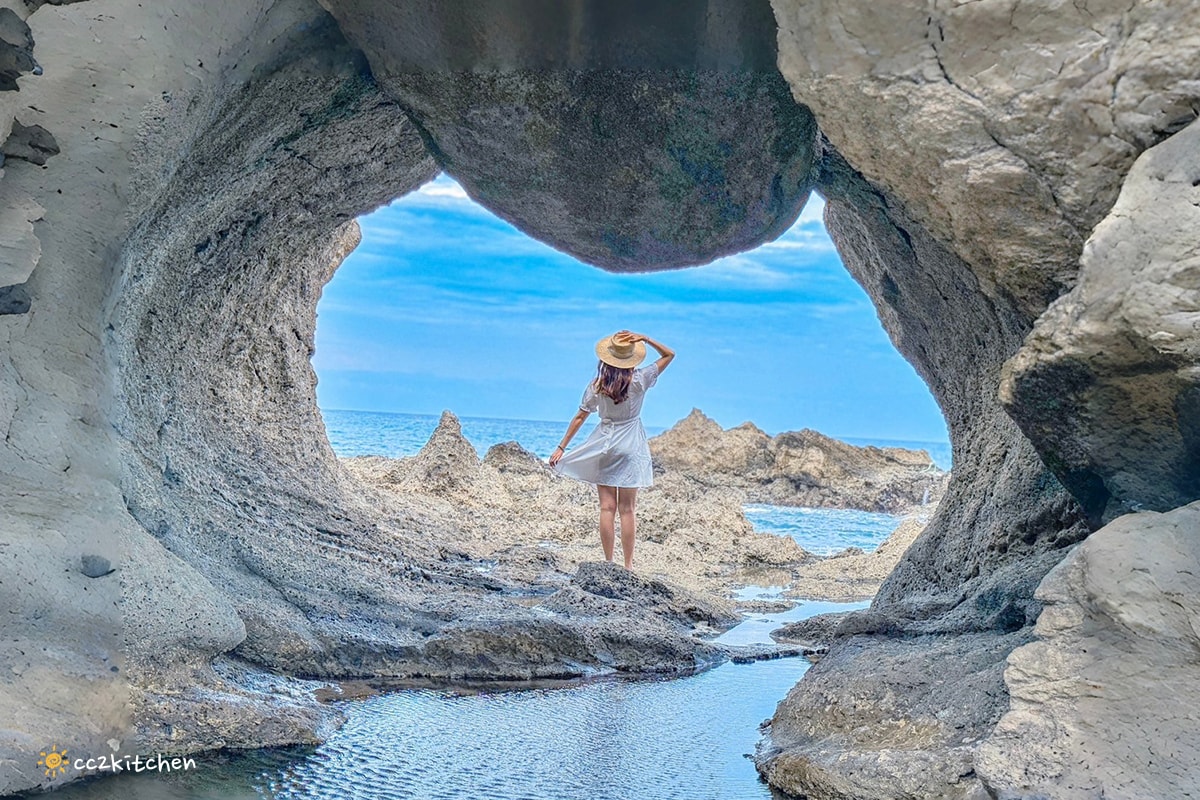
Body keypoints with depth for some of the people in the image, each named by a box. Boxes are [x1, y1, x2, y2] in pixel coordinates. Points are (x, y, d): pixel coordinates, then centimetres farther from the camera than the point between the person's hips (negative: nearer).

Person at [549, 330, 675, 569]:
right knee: (627, 509, 2)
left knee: (607, 508, 5)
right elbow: (669, 354, 1)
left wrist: (561, 448, 5)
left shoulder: (597, 385, -5)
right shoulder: (639, 381, -9)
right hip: (631, 446, -1)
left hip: (604, 445, 1)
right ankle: (628, 565, 6)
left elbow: (580, 417, -1)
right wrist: (645, 339, -9)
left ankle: (608, 563, 9)